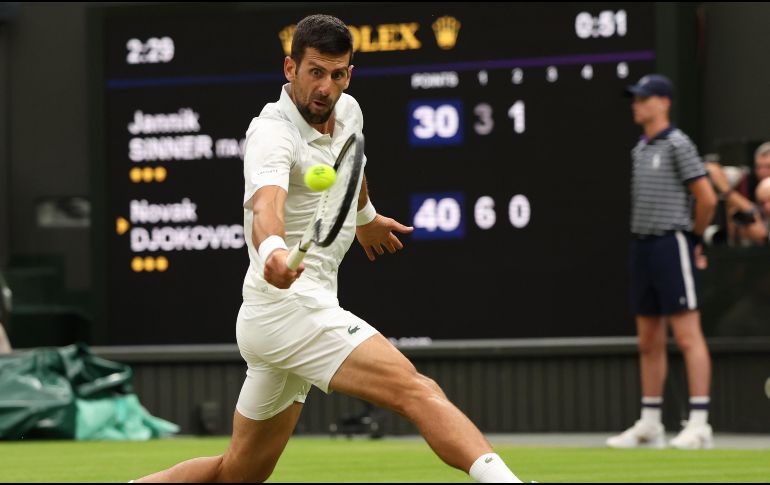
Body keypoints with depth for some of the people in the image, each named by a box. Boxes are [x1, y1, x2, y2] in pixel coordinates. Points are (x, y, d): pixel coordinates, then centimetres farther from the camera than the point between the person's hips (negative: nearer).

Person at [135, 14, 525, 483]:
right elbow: (265, 204, -37)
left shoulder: (347, 112, 10)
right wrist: (273, 251, -57)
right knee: (417, 391, -25)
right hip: (291, 305, -10)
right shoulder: (274, 133, -16)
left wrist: (366, 217, 52)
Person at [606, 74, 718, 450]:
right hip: (642, 246, 9)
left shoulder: (677, 144, -8)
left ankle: (699, 423, -12)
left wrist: (695, 239, 0)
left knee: (687, 336, -10)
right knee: (649, 341, 11)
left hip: (671, 245, -9)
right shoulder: (640, 150, 16)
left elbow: (707, 198, -11)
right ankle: (649, 424, 16)